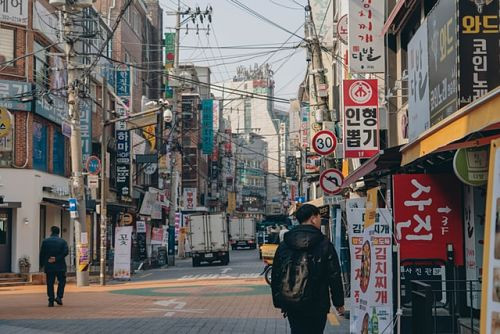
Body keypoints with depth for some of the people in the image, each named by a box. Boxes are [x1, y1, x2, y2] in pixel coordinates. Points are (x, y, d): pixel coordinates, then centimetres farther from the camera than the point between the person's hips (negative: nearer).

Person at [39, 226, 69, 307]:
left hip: (49, 266, 1)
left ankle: (51, 301, 2)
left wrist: (42, 264, 9)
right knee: (61, 281, 14)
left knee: (50, 284, 5)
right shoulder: (63, 241, 1)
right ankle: (59, 297, -2)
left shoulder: (45, 241, 2)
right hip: (60, 266, -1)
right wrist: (56, 259, -11)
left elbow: (42, 254, 1)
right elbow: (65, 252, -11)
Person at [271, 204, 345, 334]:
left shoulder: (283, 245, 6)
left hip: (291, 305, 4)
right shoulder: (324, 245, -7)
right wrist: (339, 303, 3)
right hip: (316, 306, -4)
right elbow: (335, 277, -6)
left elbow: (275, 276, 9)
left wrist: (278, 301, 17)